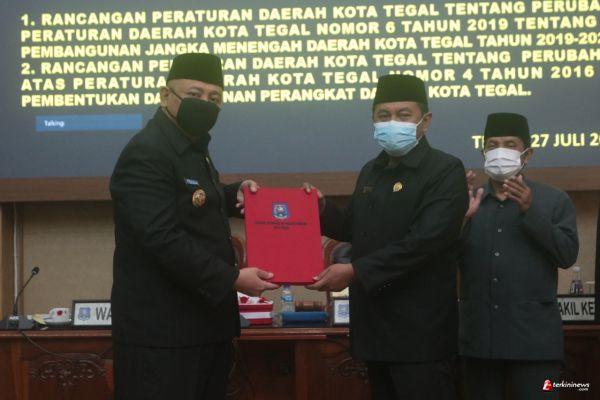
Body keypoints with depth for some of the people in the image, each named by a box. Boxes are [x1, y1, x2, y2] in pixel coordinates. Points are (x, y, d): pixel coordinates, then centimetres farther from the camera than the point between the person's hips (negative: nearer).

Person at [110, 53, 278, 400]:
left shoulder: (193, 148, 14)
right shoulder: (146, 154, -17)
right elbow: (163, 239, -26)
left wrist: (233, 194, 9)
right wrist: (231, 279, -24)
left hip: (206, 321, 10)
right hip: (162, 330, -10)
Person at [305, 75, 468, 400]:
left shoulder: (445, 171, -10)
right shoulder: (370, 171, 15)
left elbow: (424, 241, -22)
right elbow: (354, 229, 24)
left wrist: (355, 271, -24)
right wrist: (321, 208, 3)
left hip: (419, 330, -7)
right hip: (374, 323, 7)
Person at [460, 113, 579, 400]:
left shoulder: (555, 200, 6)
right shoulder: (468, 202, 11)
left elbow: (567, 255, -5)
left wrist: (531, 211, -14)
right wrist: (462, 218, -12)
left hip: (533, 338, -2)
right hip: (478, 337, 2)